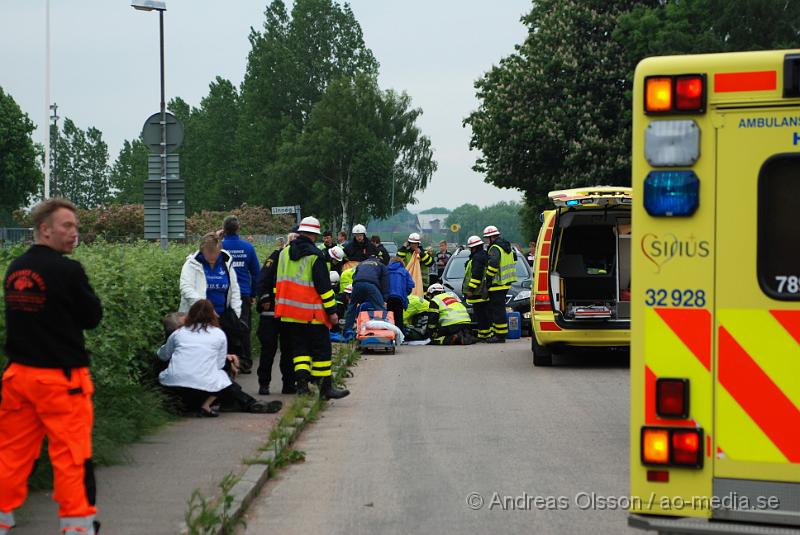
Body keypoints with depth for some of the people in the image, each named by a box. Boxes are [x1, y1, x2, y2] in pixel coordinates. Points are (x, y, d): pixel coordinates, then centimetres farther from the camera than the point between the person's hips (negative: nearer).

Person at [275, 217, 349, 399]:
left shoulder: (284, 253, 10)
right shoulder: (314, 255, -11)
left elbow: (279, 281, 16)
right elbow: (324, 286, -12)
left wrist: (279, 303, 23)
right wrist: (332, 310, -7)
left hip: (288, 313, 6)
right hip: (311, 313, -6)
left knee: (299, 347, 11)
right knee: (321, 349, 1)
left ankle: (302, 382, -3)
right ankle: (325, 387, 1)